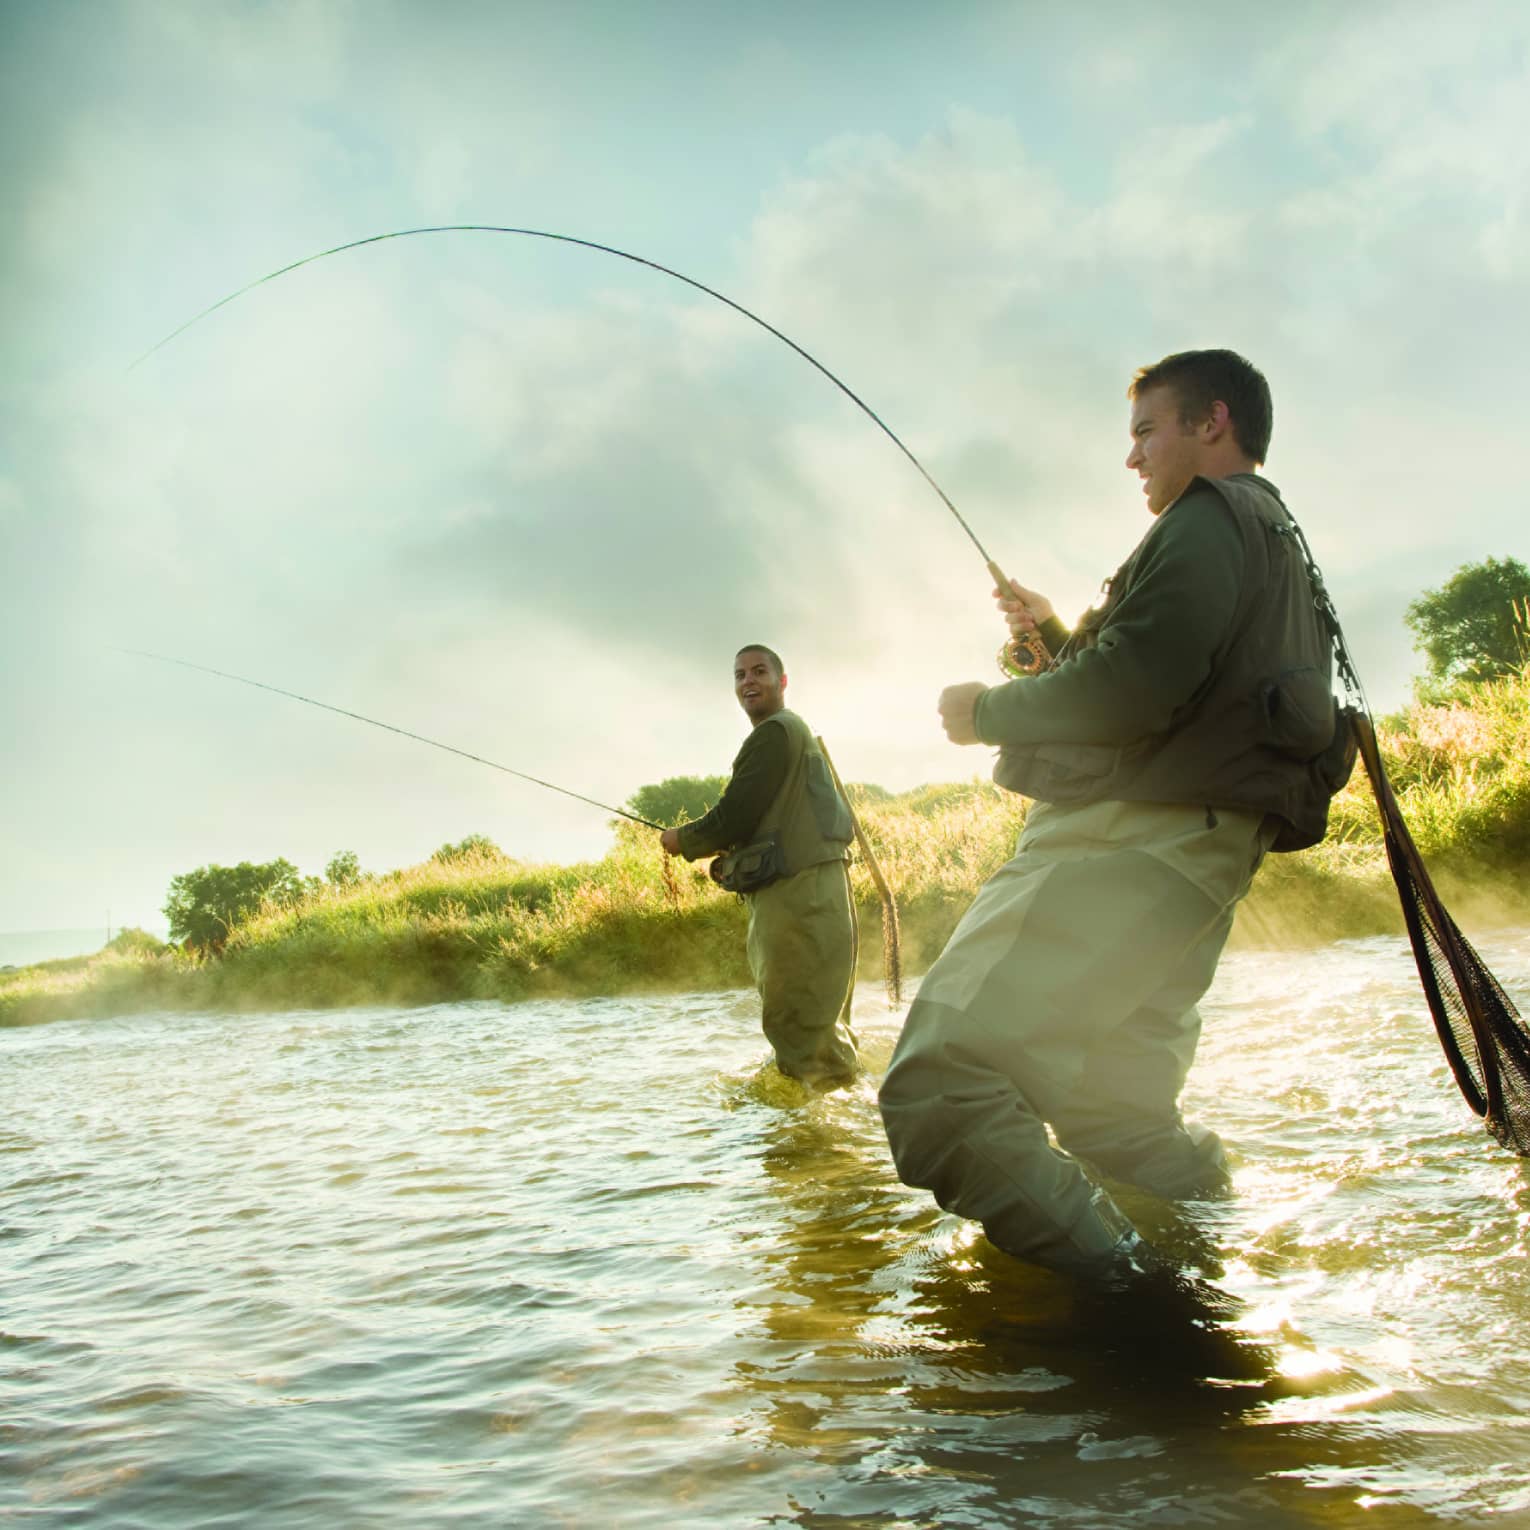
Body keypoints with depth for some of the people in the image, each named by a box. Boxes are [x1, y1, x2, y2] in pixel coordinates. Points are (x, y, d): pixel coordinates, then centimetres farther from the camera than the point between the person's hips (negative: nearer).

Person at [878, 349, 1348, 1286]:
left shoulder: (1209, 521, -6)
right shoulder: (1278, 543, 28)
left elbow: (1133, 694, -21)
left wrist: (988, 712, -5)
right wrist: (1059, 636, 24)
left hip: (1133, 845, -11)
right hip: (1188, 857, 11)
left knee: (942, 1086, -21)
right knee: (1113, 1111, 22)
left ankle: (1119, 1285, -25)